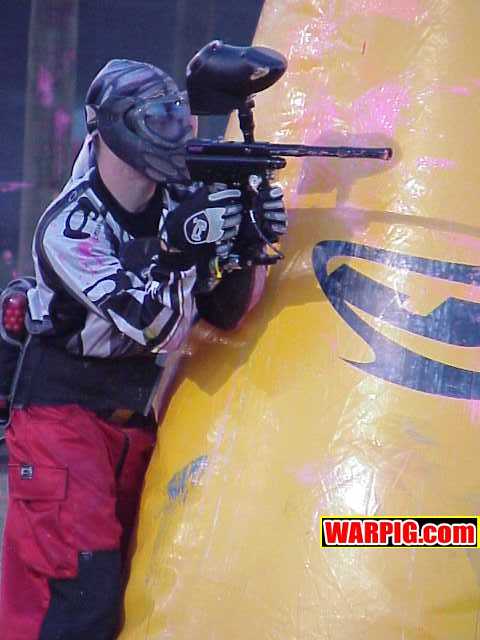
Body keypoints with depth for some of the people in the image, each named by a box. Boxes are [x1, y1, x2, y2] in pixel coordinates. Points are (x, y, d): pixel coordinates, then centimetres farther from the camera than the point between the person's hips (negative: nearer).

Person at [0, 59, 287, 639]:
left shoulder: (183, 204, -2)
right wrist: (179, 247, -38)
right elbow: (152, 325, -26)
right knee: (78, 589, -16)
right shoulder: (68, 227, -19)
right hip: (63, 412, -6)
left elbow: (223, 312, 2)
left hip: (137, 423, 7)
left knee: (120, 583, 12)